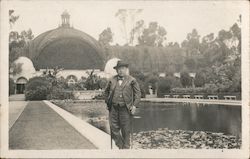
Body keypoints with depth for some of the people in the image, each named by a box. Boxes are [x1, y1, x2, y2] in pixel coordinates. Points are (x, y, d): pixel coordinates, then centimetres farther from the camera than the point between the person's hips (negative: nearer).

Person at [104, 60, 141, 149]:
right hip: (113, 109, 3)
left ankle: (126, 148, 17)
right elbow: (106, 92, 23)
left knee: (126, 131, 3)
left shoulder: (131, 80, 3)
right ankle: (121, 146, 22)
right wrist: (107, 103, 14)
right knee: (114, 130, 3)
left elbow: (138, 94, 5)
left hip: (125, 109, -3)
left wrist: (134, 106, -4)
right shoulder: (112, 80, 10)